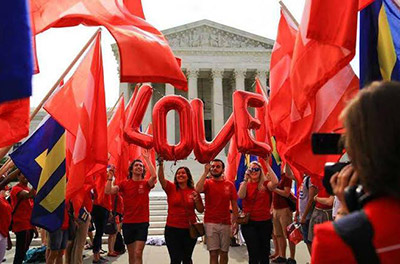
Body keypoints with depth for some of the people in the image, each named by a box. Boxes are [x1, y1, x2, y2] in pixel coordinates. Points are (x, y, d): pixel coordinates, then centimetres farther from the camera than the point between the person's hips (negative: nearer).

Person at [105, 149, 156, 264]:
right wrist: (110, 176, -14)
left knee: (138, 253, -9)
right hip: (127, 223, 2)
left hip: (142, 223, -2)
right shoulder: (125, 184, 3)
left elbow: (154, 176, -22)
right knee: (131, 254, 12)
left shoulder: (146, 184, 0)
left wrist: (147, 159, -19)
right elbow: (108, 191, -7)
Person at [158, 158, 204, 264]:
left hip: (189, 229, 2)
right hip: (172, 228, -1)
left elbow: (201, 210, 8)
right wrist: (161, 165, -34)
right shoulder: (171, 188, 0)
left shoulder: (194, 191, 4)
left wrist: (196, 200, -11)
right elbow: (161, 179, -18)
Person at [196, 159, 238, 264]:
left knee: (224, 252, 9)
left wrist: (235, 222, 0)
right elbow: (198, 189, -20)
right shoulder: (207, 183, 3)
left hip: (226, 224, 2)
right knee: (213, 253, -5)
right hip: (210, 223, -2)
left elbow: (234, 205, 7)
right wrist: (206, 172, -17)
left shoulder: (230, 185, 5)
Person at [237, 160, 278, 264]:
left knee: (265, 252, 10)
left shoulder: (265, 184, 1)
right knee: (253, 253, -3)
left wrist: (267, 164, -17)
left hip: (265, 222, 1)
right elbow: (241, 196, -17)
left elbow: (275, 182, -21)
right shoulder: (245, 184, 3)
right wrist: (246, 179, -23)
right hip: (249, 223, -1)